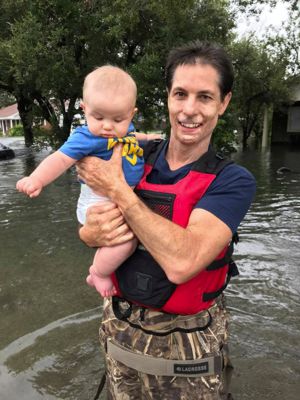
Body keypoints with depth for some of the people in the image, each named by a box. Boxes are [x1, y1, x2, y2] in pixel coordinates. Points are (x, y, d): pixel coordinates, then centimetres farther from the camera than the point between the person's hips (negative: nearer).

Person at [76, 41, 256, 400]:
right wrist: (95, 231, -22)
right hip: (121, 331, 4)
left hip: (189, 345, -3)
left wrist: (117, 187, -25)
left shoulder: (232, 181, -17)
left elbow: (182, 262, -32)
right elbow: (89, 230, 2)